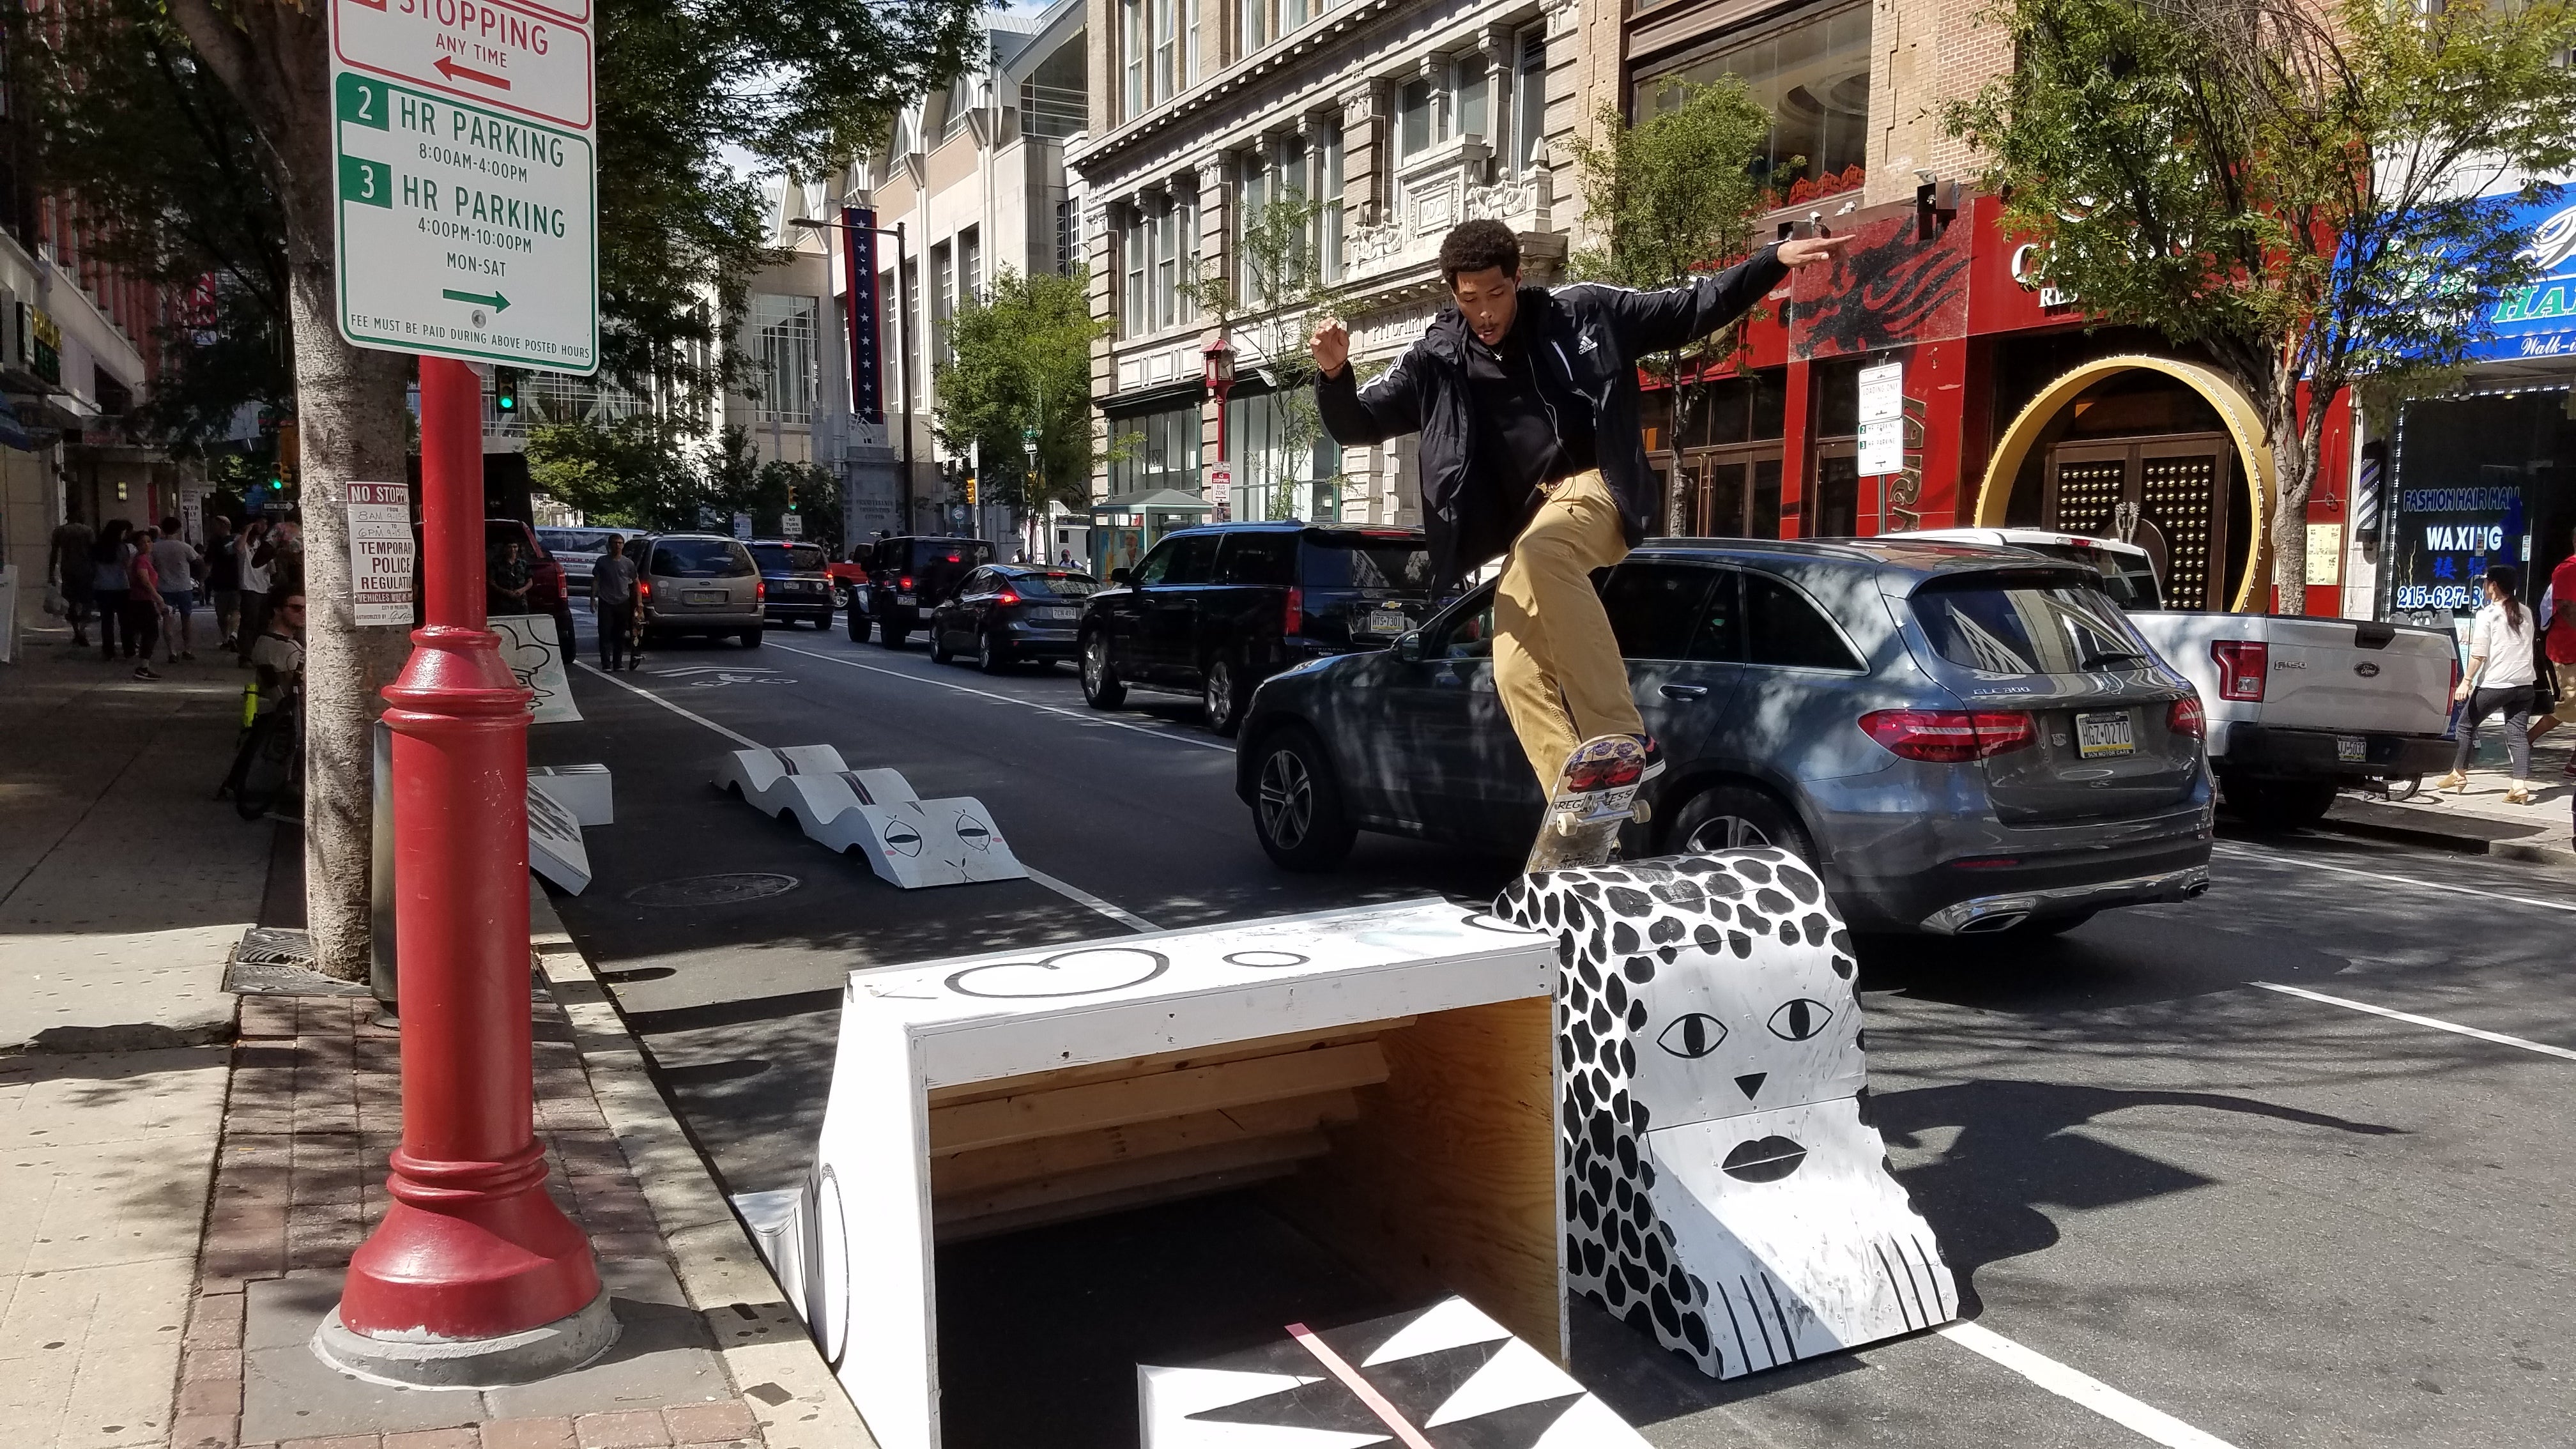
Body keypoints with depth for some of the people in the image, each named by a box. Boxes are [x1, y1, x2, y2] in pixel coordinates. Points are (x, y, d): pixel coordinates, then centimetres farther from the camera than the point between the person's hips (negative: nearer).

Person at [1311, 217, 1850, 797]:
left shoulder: (1581, 312, 3)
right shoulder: (1438, 359, 7)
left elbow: (1689, 310, 9)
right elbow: (1355, 425, 7)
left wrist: (1775, 259, 1)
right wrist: (1333, 373, -14)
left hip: (1594, 488, -4)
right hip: (1527, 526, 5)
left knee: (1541, 550, -38)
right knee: (1517, 671, -12)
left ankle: (1625, 743, -38)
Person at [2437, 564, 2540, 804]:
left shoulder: (2488, 614, -8)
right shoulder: (2526, 613, 12)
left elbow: (2479, 653, -12)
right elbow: (2526, 646, 21)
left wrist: (2467, 681, -9)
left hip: (2494, 684, -6)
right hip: (2524, 684, 6)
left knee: (2467, 725, 11)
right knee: (2518, 732, 3)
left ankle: (2458, 775, 19)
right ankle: (2521, 785, -8)